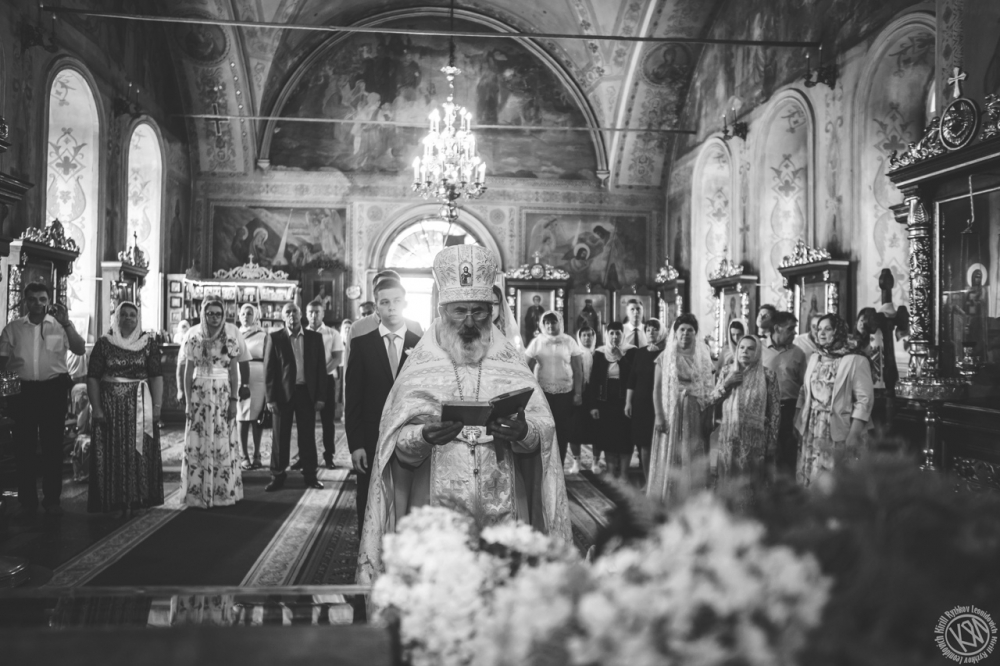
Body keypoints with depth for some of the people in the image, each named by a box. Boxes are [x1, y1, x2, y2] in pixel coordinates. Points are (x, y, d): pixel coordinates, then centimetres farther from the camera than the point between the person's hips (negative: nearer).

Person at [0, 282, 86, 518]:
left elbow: (80, 350, -11)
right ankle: (27, 501, 14)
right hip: (22, 390, 1)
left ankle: (52, 499, 16)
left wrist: (66, 323, -19)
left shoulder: (59, 326, 2)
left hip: (53, 389, -1)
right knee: (24, 446, 5)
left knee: (53, 445, 6)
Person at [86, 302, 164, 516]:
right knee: (111, 454, 2)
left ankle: (138, 499, 11)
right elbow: (92, 377, 1)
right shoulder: (104, 344, 4)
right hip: (110, 405, 0)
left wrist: (157, 406, -8)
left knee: (139, 453, 2)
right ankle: (112, 501, 10)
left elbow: (156, 376, 0)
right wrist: (96, 408, -7)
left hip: (140, 407, 0)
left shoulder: (149, 343, 4)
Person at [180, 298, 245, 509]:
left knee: (223, 444, 2)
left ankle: (224, 492, 12)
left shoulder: (230, 338, 1)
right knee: (198, 445, 2)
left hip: (223, 395, 0)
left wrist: (233, 400, -4)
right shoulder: (194, 338, 1)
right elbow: (188, 373, 2)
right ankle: (198, 493, 12)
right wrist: (188, 403, -3)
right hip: (200, 395, 0)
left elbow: (234, 372, 2)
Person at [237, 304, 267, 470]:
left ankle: (257, 455, 9)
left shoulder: (263, 336, 4)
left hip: (259, 380, -1)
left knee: (257, 418, 0)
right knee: (242, 418, -1)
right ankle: (245, 457, 4)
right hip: (240, 379, 1)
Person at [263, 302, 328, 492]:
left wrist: (321, 396, -1)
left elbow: (321, 368, 5)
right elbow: (268, 369, -1)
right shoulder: (274, 337, 0)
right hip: (282, 393, -1)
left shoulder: (315, 337, 5)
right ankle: (277, 477, 15)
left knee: (308, 436, 7)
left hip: (307, 392, 1)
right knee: (280, 437, 6)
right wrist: (270, 398, -7)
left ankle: (310, 475, 17)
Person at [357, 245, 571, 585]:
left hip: (503, 511, 1)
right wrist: (424, 438, -23)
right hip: (437, 510, -1)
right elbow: (398, 445, -3)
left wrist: (524, 433, -21)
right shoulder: (419, 367, 3)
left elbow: (543, 431, -1)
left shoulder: (511, 365, 6)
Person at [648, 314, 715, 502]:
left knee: (694, 459, 5)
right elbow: (657, 389, -2)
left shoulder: (703, 357, 8)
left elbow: (709, 389, 6)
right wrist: (659, 416, -11)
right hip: (672, 412, -2)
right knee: (670, 459, 0)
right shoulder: (665, 357, 1)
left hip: (695, 414, 2)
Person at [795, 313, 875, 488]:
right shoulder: (814, 358, 13)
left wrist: (854, 434, -16)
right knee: (807, 479, 7)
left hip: (838, 433, -6)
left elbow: (864, 399, -11)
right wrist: (798, 423, 10)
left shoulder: (856, 360, -6)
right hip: (811, 431, 6)